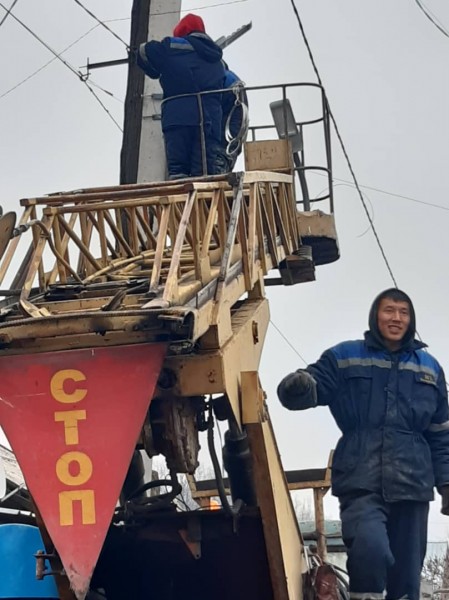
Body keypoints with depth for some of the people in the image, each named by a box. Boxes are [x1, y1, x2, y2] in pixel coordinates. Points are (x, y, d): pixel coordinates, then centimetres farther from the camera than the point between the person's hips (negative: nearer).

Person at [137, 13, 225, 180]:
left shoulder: (174, 47, 13)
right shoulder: (216, 59, 28)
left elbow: (144, 52, 13)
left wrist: (159, 73, 27)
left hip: (178, 116, -3)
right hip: (209, 119, 3)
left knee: (177, 170, -10)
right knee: (203, 175, -6)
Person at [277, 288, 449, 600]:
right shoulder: (344, 357, 8)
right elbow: (311, 387, -4)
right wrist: (298, 386, -28)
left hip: (411, 485, 4)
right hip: (362, 483, -3)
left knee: (407, 572, 7)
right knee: (370, 548, -30)